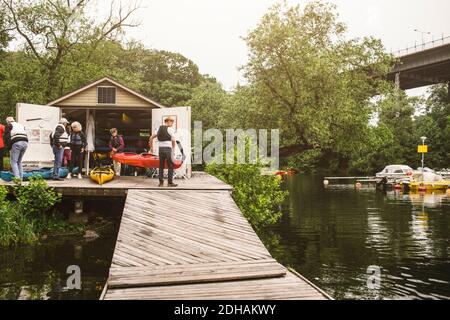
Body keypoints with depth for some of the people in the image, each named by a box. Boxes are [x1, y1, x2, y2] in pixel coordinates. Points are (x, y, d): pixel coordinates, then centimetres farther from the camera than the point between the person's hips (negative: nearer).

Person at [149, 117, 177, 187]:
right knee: (171, 166, 2)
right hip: (168, 148, -6)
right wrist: (173, 149, 10)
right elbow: (173, 141, -5)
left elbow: (151, 138, 9)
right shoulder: (170, 129, -4)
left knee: (161, 166, 11)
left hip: (161, 149, 6)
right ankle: (170, 182, 1)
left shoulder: (159, 128, 12)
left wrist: (151, 147, 16)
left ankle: (161, 182, 11)